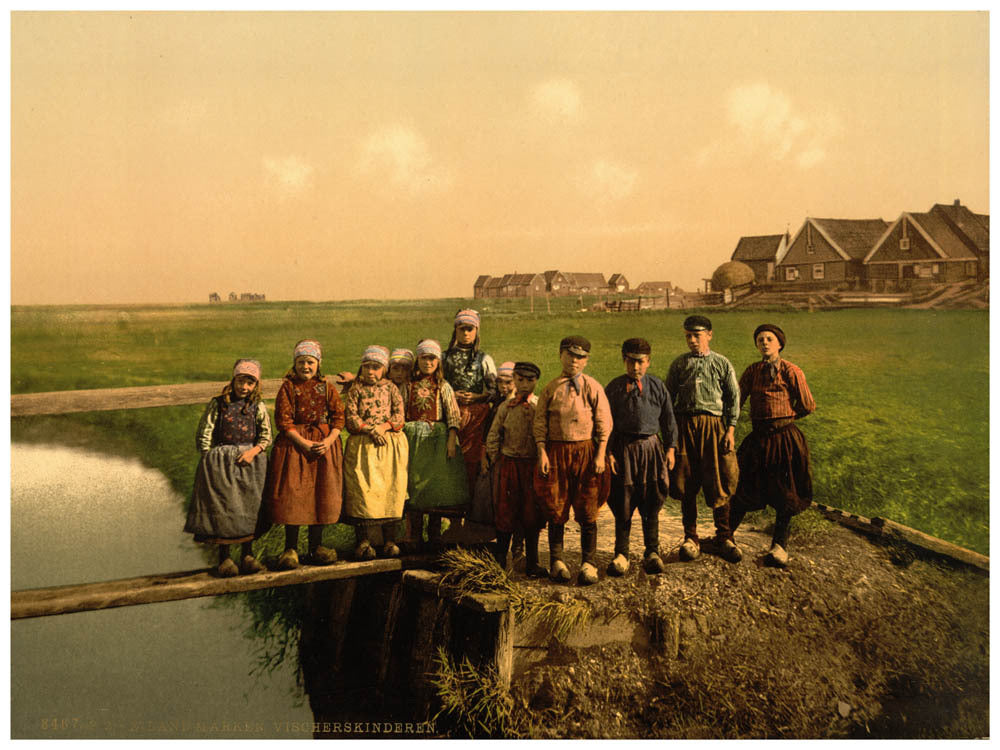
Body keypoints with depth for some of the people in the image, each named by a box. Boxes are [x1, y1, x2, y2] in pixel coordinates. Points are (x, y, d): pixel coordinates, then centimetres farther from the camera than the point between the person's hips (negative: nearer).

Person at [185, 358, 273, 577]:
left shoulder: (258, 407, 6)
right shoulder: (218, 404, 1)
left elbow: (266, 436, 5)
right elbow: (203, 434, 2)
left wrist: (253, 451, -13)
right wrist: (210, 461, -5)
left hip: (250, 459, 2)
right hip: (221, 461, -2)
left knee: (250, 506, 1)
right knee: (222, 507, -5)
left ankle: (247, 555, 11)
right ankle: (224, 558, 4)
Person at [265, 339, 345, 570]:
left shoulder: (327, 388, 7)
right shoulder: (288, 387, 1)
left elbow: (339, 417, 3)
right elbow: (284, 420, -6)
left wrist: (329, 440, -13)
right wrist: (303, 443, -16)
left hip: (325, 443, 2)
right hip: (294, 444, -2)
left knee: (322, 494, 4)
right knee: (292, 495, -4)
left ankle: (316, 546, 16)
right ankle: (291, 549, 6)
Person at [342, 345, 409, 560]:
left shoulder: (390, 387, 11)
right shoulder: (355, 389, 8)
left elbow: (399, 415, 3)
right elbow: (350, 417, -2)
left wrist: (384, 427, -13)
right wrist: (371, 430, -14)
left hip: (390, 444, 1)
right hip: (362, 445, -1)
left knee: (391, 488, -1)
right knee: (362, 489, -8)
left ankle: (389, 541, 7)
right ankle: (363, 542, -3)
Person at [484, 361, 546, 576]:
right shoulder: (506, 407, 4)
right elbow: (493, 436, 8)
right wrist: (493, 460, 3)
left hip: (533, 466, 0)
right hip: (508, 464, 1)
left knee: (531, 513, 4)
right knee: (506, 511, 5)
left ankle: (532, 563, 14)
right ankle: (500, 560, 17)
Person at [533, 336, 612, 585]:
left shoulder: (593, 387, 2)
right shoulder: (550, 389, 7)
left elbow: (604, 424, 1)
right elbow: (540, 423, 7)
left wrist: (600, 455, -6)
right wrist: (542, 453, -3)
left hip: (586, 451, -1)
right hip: (556, 452, 1)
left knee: (587, 510, 1)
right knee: (556, 508, 6)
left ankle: (588, 564, 12)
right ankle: (556, 561, 19)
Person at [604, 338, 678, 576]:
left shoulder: (657, 386, 6)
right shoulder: (614, 388, 1)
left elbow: (668, 419, 10)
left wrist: (671, 448, 4)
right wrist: (608, 452, -5)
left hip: (651, 447, 1)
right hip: (624, 447, -1)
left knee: (652, 503, 7)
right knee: (623, 503, 4)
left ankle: (652, 553, 21)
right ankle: (621, 555, 15)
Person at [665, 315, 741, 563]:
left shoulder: (722, 363, 8)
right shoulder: (678, 364, 10)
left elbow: (734, 398, 8)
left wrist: (731, 429, -2)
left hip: (714, 425, -1)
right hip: (684, 426, 1)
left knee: (719, 483, 0)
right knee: (686, 485, 3)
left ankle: (724, 538, 14)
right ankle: (690, 538, 15)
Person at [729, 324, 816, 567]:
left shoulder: (792, 372, -5)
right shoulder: (752, 371, 6)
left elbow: (808, 406, 1)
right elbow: (736, 400, 0)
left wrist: (785, 415, 10)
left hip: (785, 436, -2)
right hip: (759, 437, 3)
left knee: (784, 492, 6)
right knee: (744, 489, 8)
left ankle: (779, 545, 19)